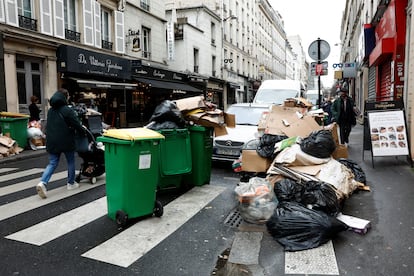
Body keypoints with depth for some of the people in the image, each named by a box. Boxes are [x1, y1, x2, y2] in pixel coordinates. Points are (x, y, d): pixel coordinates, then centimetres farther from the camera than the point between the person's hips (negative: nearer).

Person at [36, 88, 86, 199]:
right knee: (71, 162, 13)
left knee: (52, 163, 10)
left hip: (52, 142, 6)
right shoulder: (67, 110, -13)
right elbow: (77, 125, -12)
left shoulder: (51, 110, 10)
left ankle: (43, 182, -9)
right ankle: (71, 183, 23)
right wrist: (84, 131, 6)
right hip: (66, 142, -6)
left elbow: (49, 126, 18)